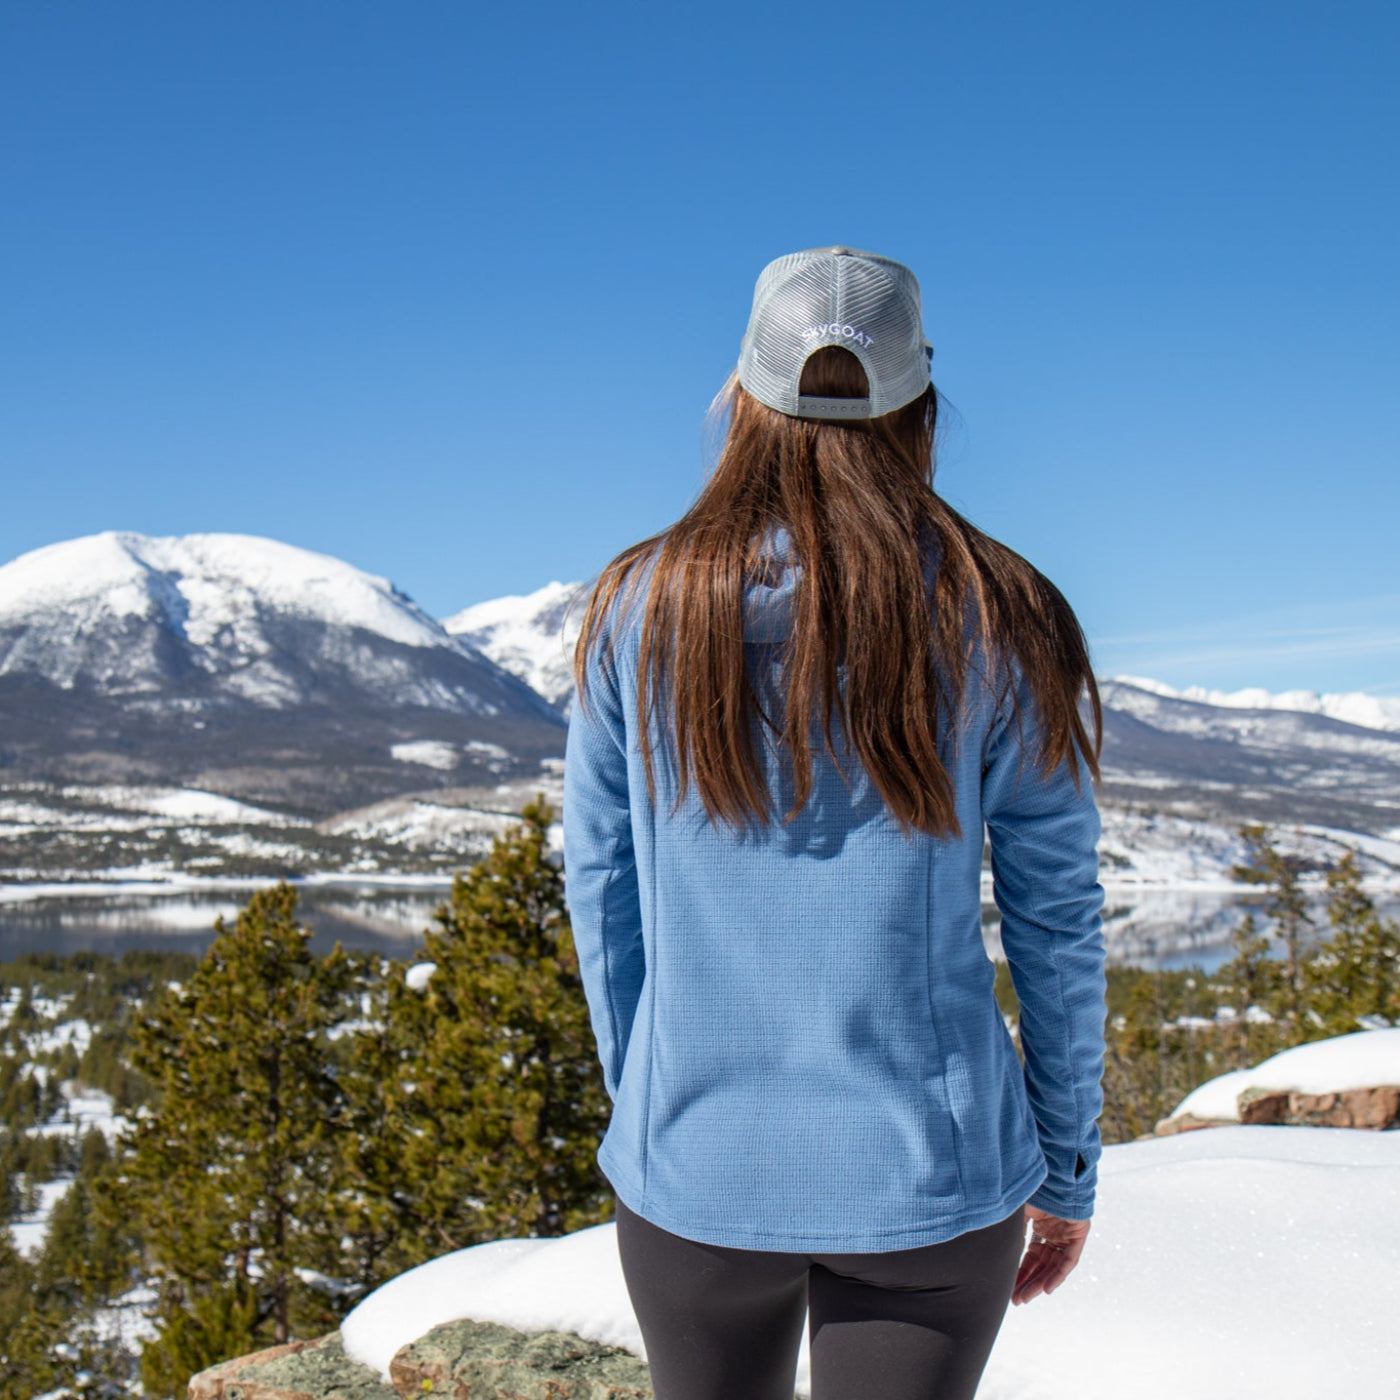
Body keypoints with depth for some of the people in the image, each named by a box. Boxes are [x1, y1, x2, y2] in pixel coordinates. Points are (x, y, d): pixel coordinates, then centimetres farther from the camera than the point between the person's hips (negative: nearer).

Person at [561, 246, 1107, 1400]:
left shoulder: (636, 608, -5)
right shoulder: (1000, 623, -7)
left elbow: (602, 902, 1)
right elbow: (1058, 921, -3)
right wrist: (1067, 1166, 9)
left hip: (693, 1173, 1)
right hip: (929, 1175, -1)